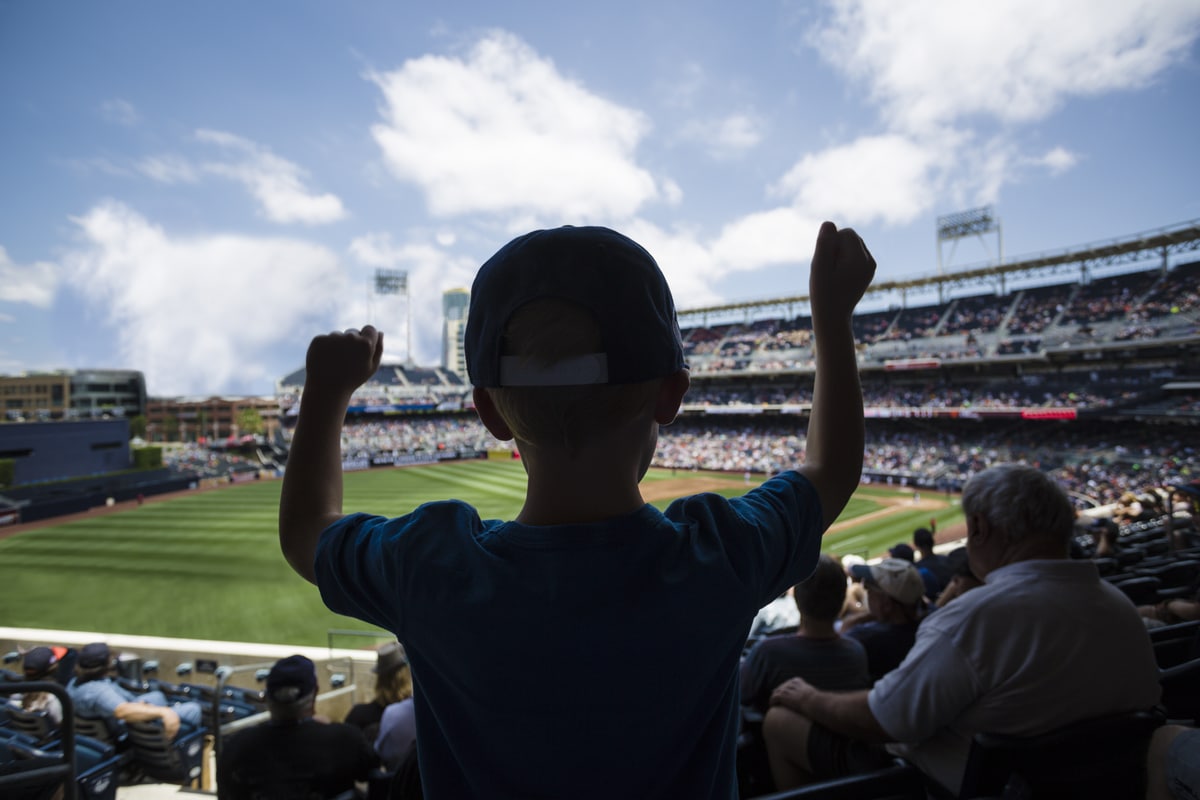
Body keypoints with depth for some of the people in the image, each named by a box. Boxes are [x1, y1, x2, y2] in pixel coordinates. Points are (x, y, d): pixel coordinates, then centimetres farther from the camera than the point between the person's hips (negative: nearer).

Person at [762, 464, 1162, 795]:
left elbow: (876, 722, -27)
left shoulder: (978, 616, -33)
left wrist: (808, 698, -7)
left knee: (780, 721, 6)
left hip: (949, 783, -8)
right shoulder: (1123, 609, -10)